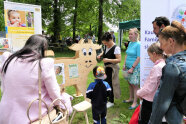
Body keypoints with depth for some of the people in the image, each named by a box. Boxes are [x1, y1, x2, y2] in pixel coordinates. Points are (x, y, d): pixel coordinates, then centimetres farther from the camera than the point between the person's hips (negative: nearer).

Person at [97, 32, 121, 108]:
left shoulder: (116, 48, -20)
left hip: (112, 68, -8)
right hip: (106, 67, 8)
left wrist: (108, 60, -29)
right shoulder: (105, 46, 4)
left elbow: (119, 60, -23)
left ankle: (111, 101, 17)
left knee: (110, 84, 0)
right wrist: (100, 55, 3)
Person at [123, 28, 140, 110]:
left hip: (135, 68, -7)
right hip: (128, 67, 8)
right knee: (130, 83, 17)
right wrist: (124, 65, 9)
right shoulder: (130, 43, 10)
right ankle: (131, 98, 33)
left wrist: (132, 68, -18)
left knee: (135, 85, 1)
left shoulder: (138, 44, -14)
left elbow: (138, 58, -17)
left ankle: (135, 102, 12)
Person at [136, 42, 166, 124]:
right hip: (156, 100, 8)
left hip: (149, 101, -8)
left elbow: (149, 88, -23)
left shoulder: (156, 68, -23)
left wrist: (139, 93, -6)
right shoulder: (164, 65, 3)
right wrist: (141, 91, 9)